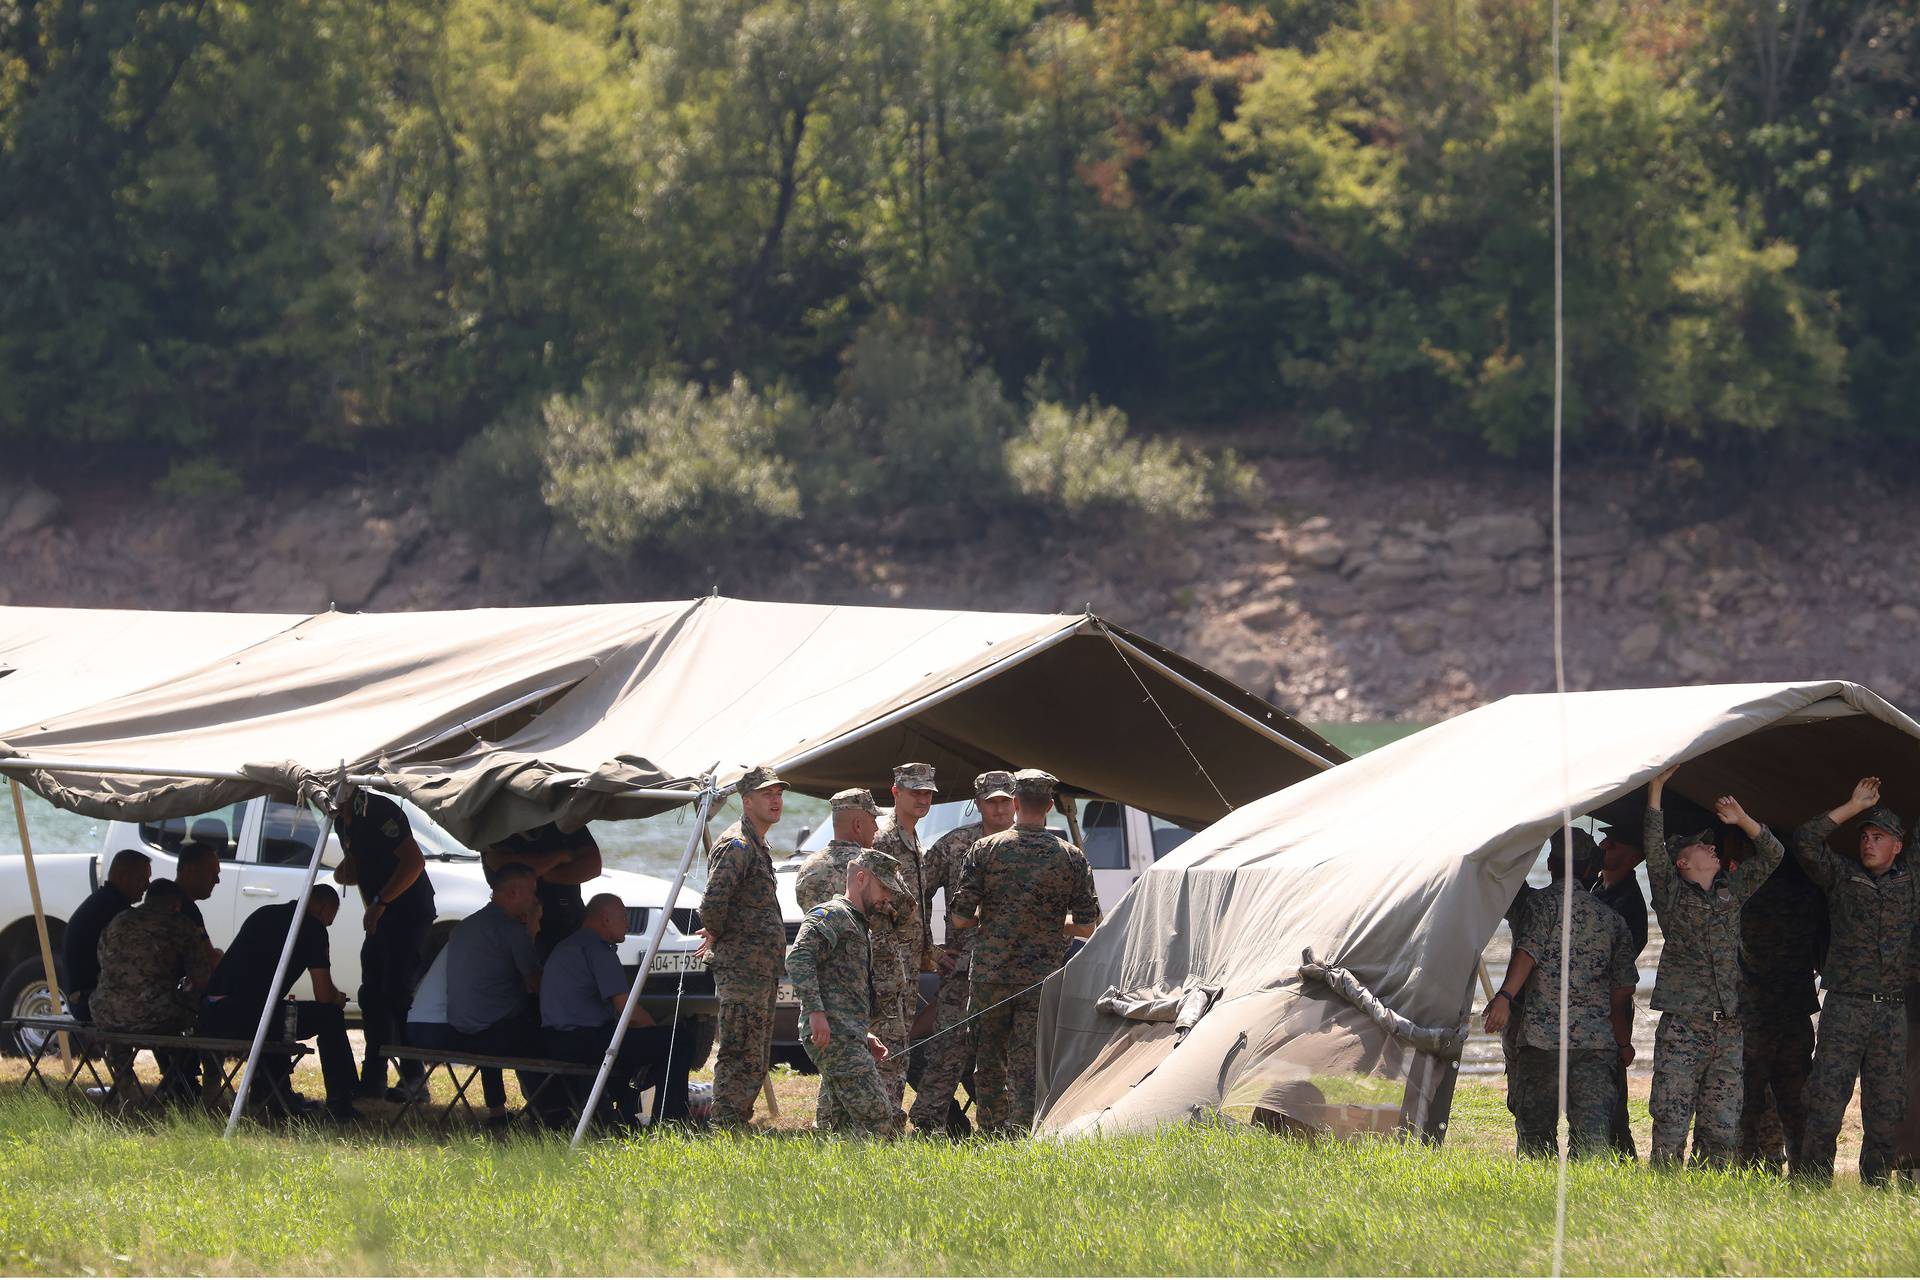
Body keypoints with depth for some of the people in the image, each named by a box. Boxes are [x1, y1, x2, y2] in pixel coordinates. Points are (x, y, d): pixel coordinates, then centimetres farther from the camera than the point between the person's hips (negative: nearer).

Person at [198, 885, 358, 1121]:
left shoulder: (263, 915, 25)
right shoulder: (312, 928, 2)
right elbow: (324, 995, -1)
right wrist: (338, 998, 26)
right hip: (246, 1019, -8)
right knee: (330, 1015, 8)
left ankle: (281, 1096, 43)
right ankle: (339, 1105, 11)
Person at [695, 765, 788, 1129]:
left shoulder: (758, 846, 18)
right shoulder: (736, 845, -15)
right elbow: (712, 904, -26)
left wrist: (717, 935, 13)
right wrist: (719, 934, -7)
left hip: (761, 972, 10)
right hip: (741, 972, -10)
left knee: (755, 1063, 14)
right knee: (740, 1059, -10)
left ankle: (738, 1127, 20)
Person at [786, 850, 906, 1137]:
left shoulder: (859, 926, 29)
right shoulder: (831, 914, -2)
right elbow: (798, 959, -19)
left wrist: (865, 1036, 22)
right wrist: (815, 1011, -29)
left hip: (850, 1038, 10)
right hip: (833, 1037, -10)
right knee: (877, 1123, -18)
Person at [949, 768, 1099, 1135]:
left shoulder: (985, 850, -3)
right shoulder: (1071, 857, -1)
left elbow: (960, 918, -4)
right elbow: (1087, 925, 1)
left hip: (991, 974, 0)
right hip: (1043, 978, 0)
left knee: (989, 1061, 12)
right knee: (1028, 1062, 0)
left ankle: (993, 1134, 15)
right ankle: (1023, 1133, -11)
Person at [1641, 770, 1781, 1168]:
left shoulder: (1731, 890, 18)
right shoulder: (1671, 893, 5)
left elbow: (1772, 854, 19)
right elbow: (1654, 848, -9)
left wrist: (1742, 820, 5)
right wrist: (1655, 790, -14)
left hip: (1727, 1030, 5)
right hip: (1682, 1027, -5)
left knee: (1722, 1127, 2)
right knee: (1671, 1125, -10)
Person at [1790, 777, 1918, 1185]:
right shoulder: (1842, 876, 7)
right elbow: (1806, 842, -4)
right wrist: (1853, 808, -2)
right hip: (1845, 1009, -2)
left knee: (1885, 1111, 4)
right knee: (1826, 1106, -9)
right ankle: (1812, 1187, -8)